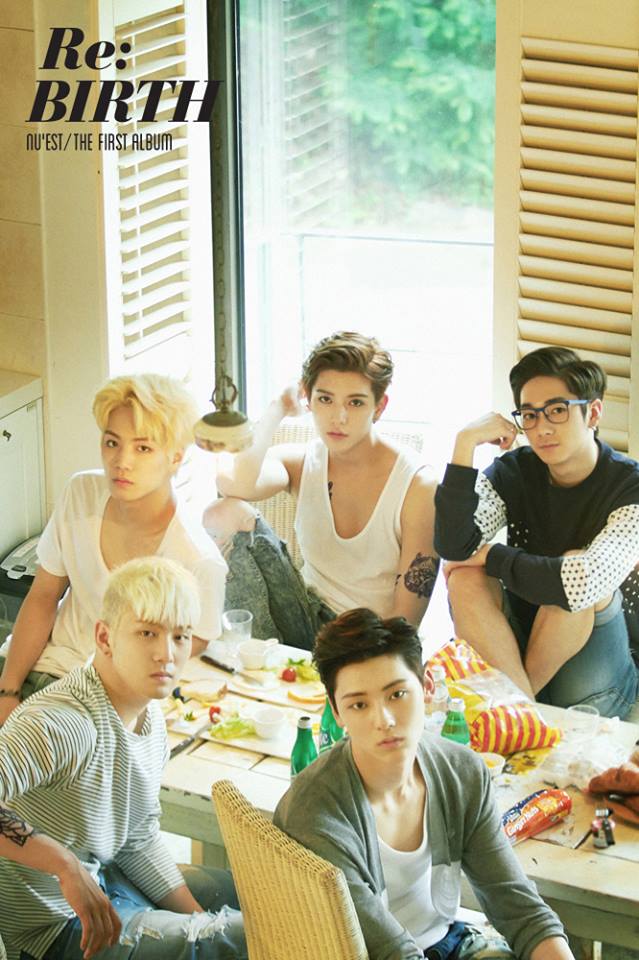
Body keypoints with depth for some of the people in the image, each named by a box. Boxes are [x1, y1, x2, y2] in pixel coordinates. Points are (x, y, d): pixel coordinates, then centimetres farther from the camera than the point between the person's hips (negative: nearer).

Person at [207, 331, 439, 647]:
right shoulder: (301, 463, -1)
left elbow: (406, 617, -11)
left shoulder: (418, 486, -12)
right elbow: (233, 482, -26)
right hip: (311, 620, 5)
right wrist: (278, 409, -12)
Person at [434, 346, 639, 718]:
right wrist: (466, 443, -23)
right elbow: (454, 546, -19)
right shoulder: (513, 473, -2)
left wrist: (492, 557, -19)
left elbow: (585, 583, -34)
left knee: (577, 571, -29)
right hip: (524, 644, 4)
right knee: (465, 575, -19)